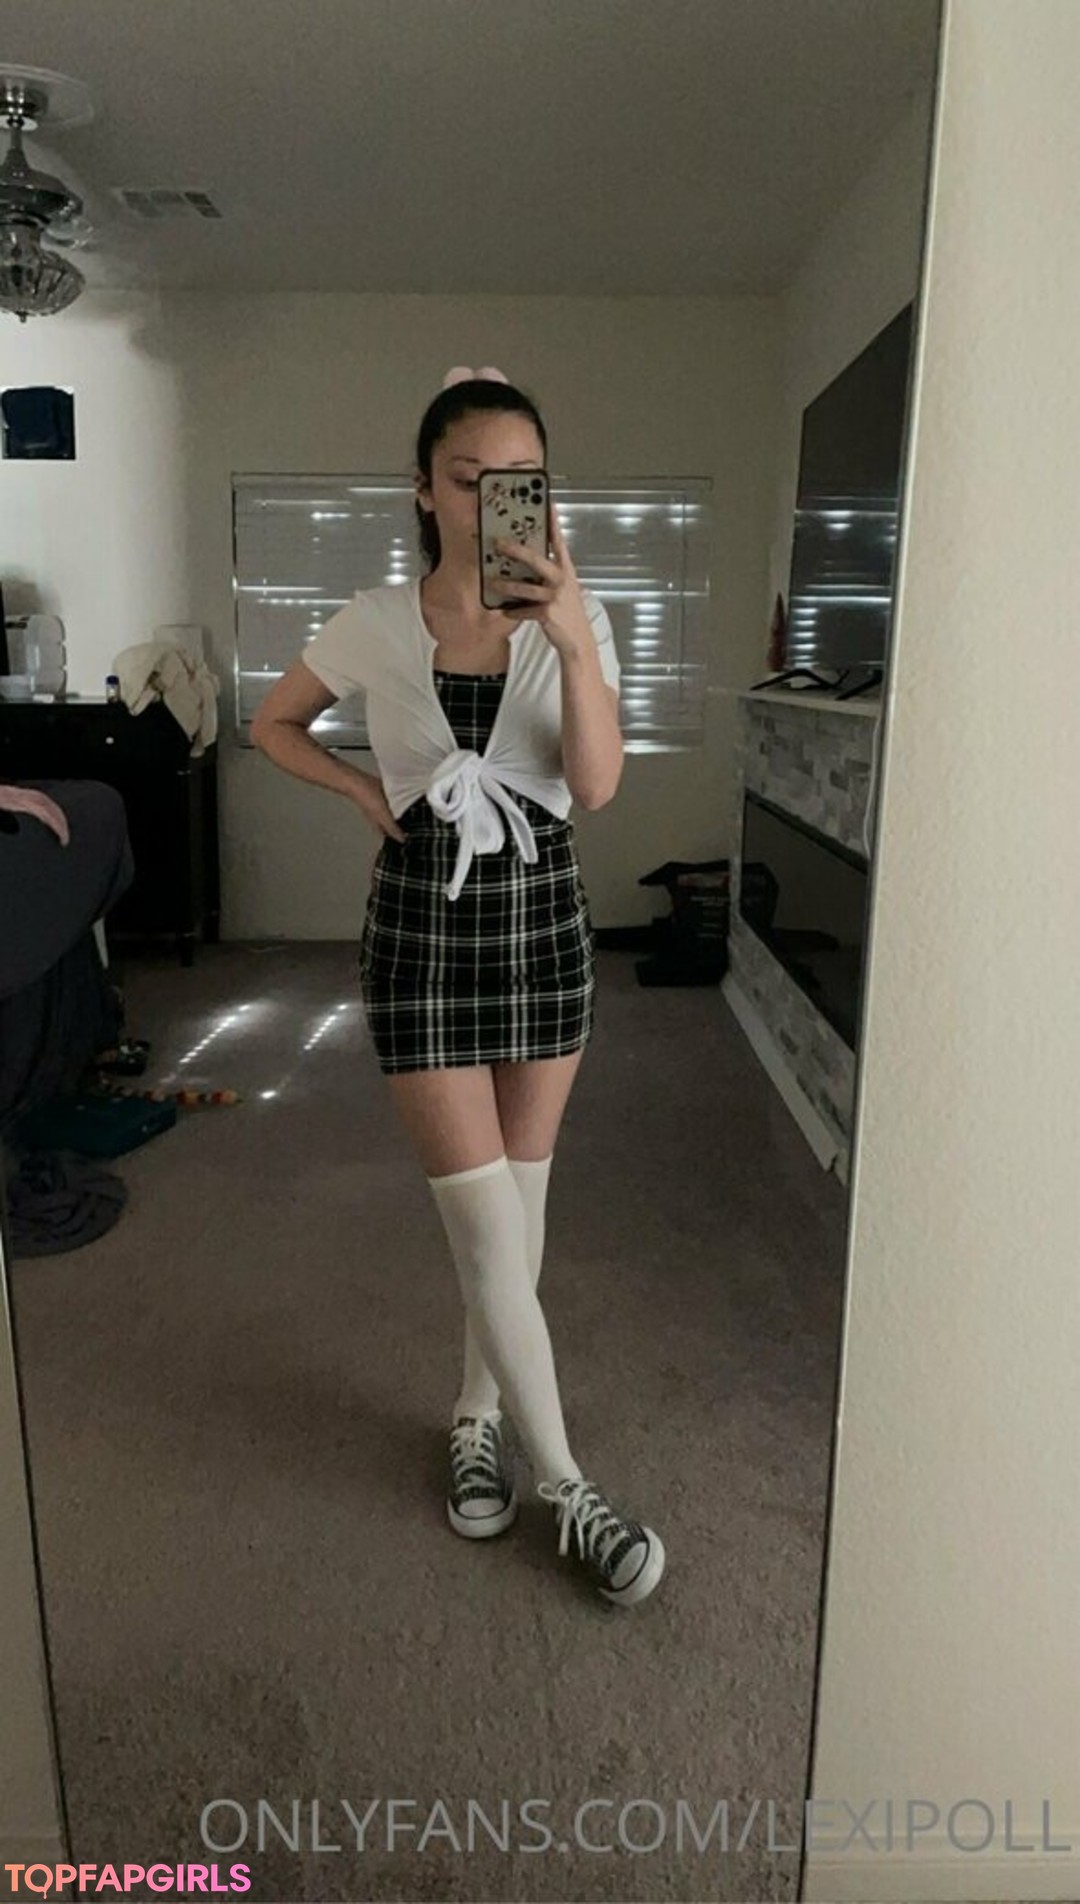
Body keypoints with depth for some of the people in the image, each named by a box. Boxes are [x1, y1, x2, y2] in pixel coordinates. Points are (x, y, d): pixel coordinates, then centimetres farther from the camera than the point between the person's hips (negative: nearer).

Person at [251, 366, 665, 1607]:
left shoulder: (574, 619, -2)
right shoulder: (375, 623, -2)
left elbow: (596, 784, -16)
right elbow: (273, 724, 14)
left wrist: (573, 639, -30)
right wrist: (364, 790, -1)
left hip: (543, 914, 2)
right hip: (420, 921, -1)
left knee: (516, 1202, 12)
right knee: (487, 1222, -3)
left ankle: (477, 1416, 35)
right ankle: (566, 1487, 13)